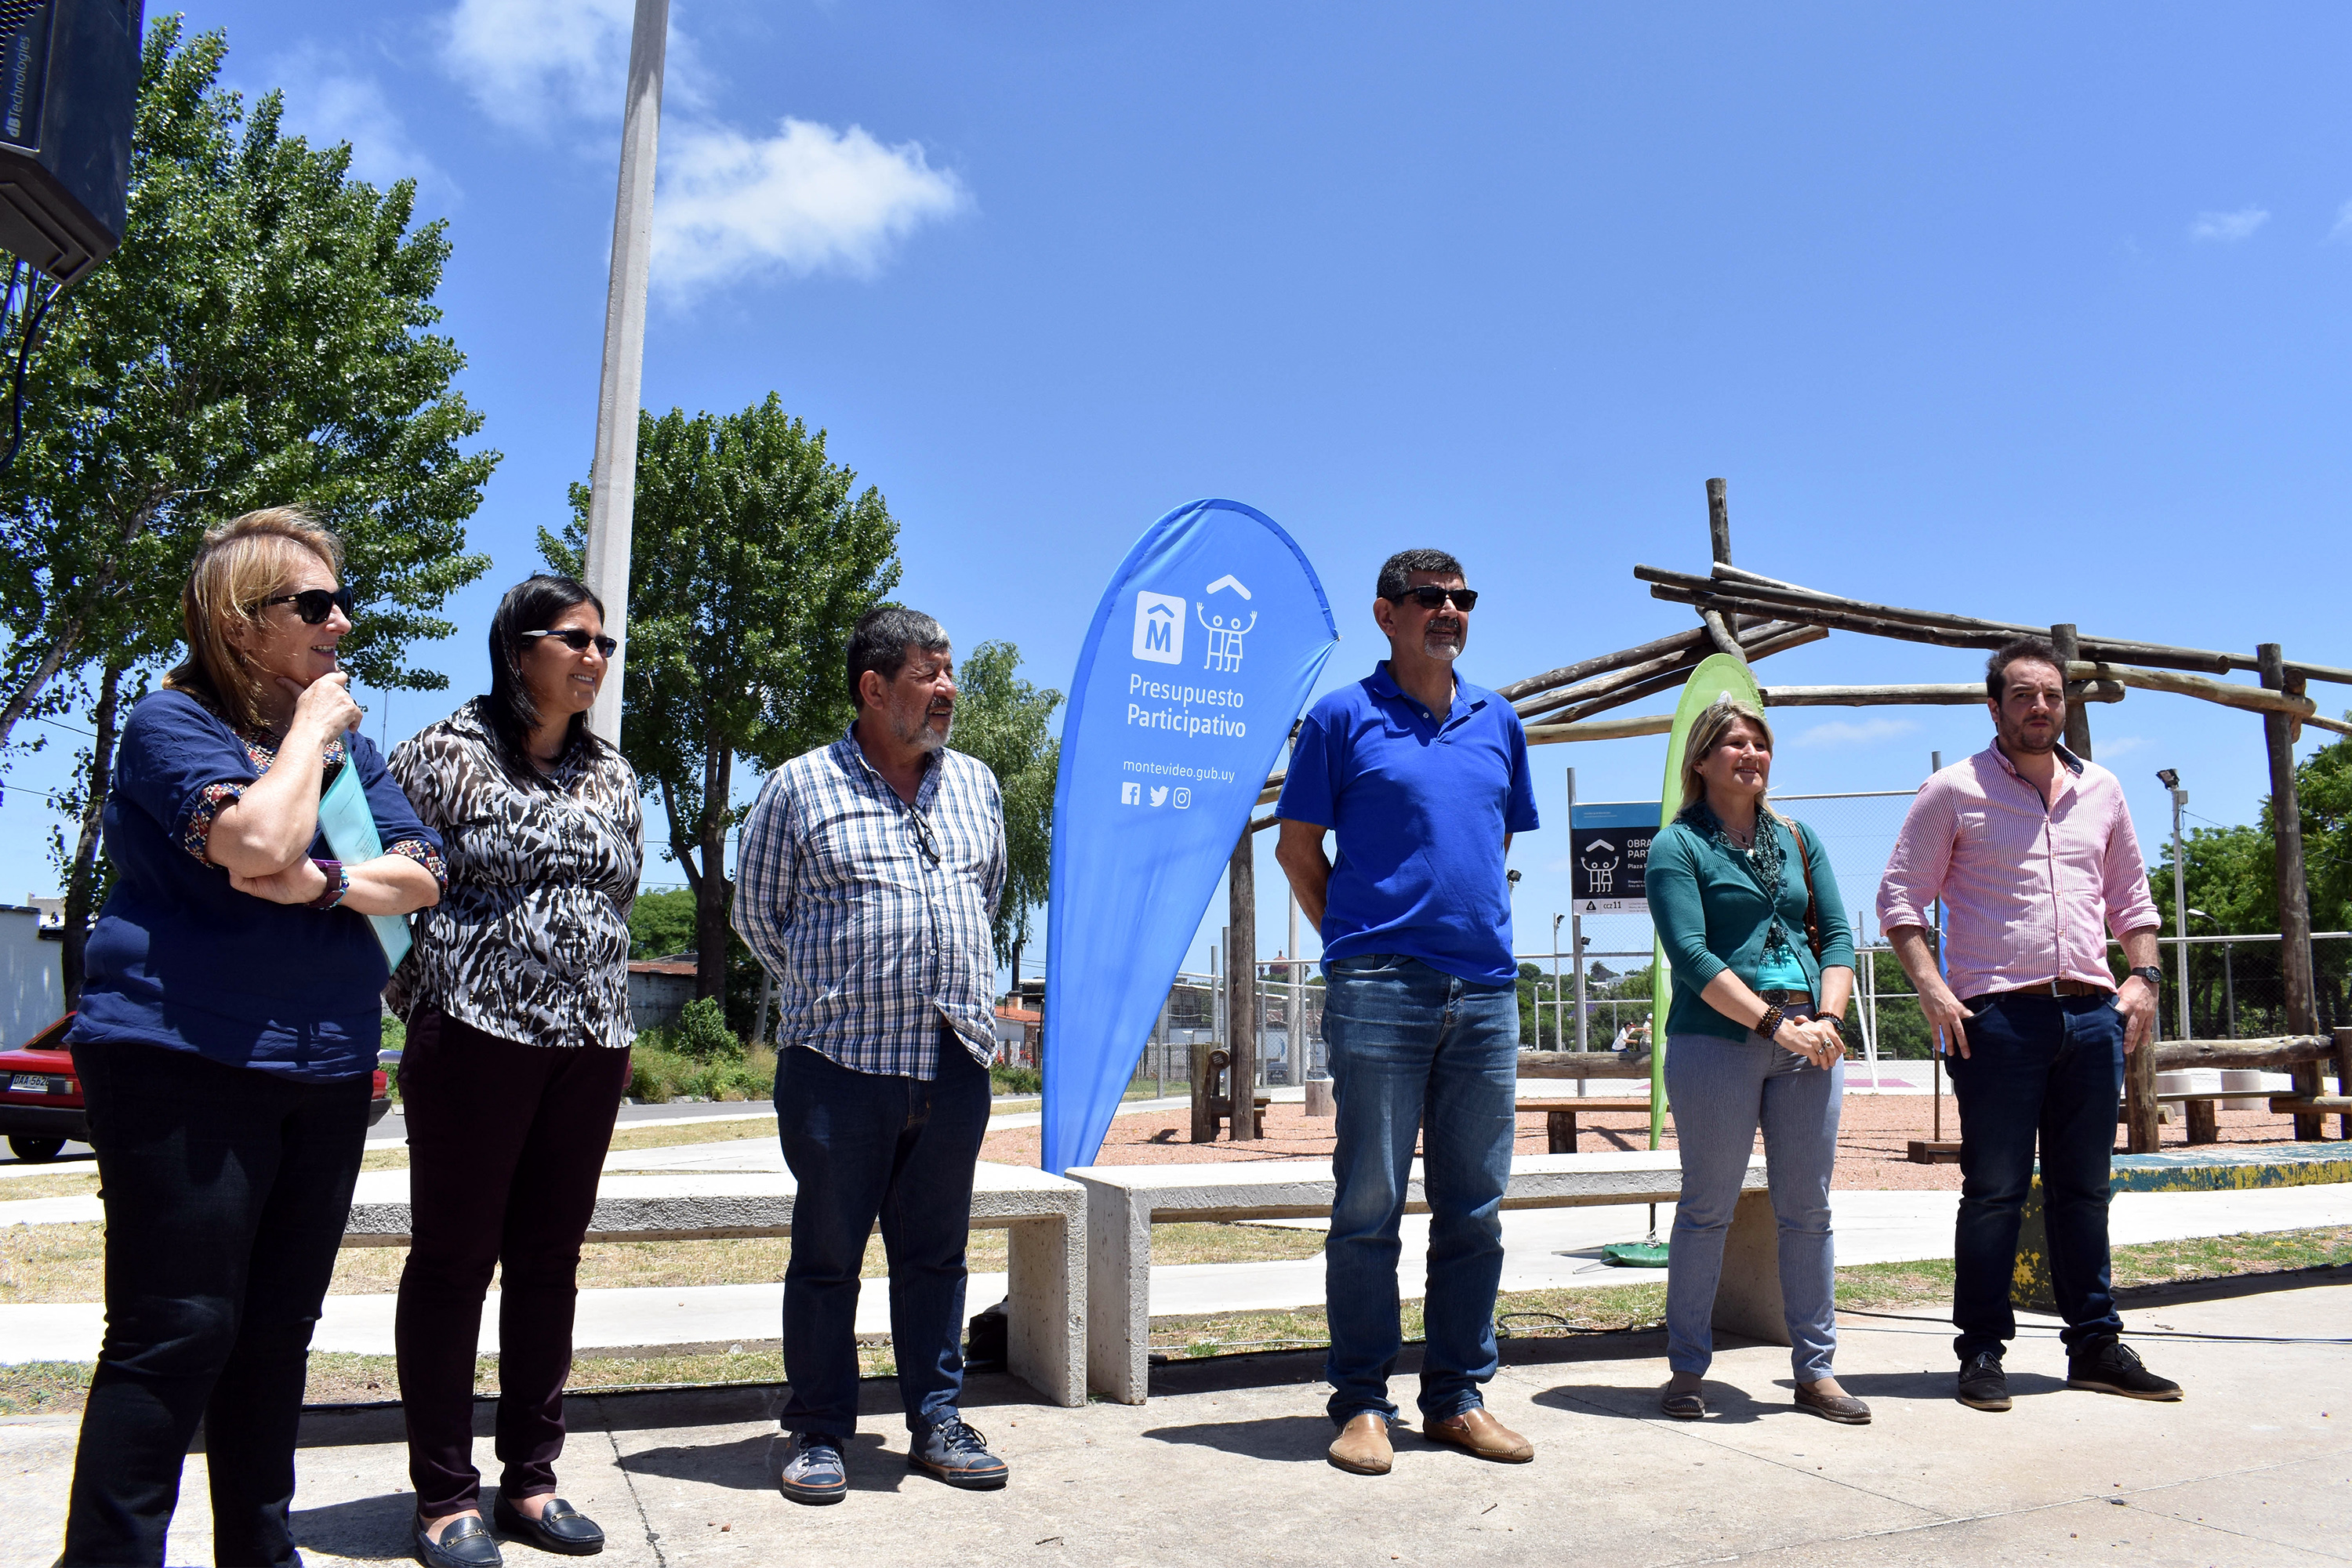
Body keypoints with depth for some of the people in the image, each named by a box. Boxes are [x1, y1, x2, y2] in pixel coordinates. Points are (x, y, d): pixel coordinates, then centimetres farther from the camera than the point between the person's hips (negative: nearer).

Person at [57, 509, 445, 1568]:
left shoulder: (345, 738, 14)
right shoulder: (171, 724, -6)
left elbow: (424, 873, 5)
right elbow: (261, 842, -25)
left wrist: (326, 883, -14)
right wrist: (308, 733, -10)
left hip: (327, 1072, 7)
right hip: (186, 1061, -6)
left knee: (277, 1330, 13)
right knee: (175, 1332, -6)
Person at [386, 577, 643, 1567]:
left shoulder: (611, 775, 13)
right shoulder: (446, 754, -3)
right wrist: (427, 1000, -3)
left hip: (589, 1048, 5)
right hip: (473, 1038, -5)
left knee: (549, 1261, 10)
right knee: (453, 1260, 4)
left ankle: (529, 1480, 22)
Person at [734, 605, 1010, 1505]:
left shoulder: (976, 785, 12)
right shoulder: (800, 787, 0)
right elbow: (756, 912, 8)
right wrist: (829, 992, 8)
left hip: (954, 1062, 4)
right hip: (839, 1061, -3)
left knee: (935, 1253, 12)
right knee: (827, 1254, 6)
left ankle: (936, 1423, 24)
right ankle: (816, 1434, 20)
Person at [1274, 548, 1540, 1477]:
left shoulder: (1497, 721, 16)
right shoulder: (1343, 717, 2)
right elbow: (1298, 850, 4)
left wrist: (1476, 930, 14)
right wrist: (1355, 943, 2)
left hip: (1486, 989, 5)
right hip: (1380, 988, -5)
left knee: (1474, 1209, 9)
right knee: (1369, 1205, 0)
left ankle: (1458, 1396, 20)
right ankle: (1360, 1401, 11)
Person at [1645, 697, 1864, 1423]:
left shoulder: (1797, 839, 17)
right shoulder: (1677, 846, 0)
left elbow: (1838, 934, 11)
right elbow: (1690, 955, -11)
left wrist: (1827, 1017, -6)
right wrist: (1773, 1022, -18)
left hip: (1809, 1043, 5)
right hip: (1717, 1040, -5)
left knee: (1808, 1210, 8)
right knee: (1708, 1208, 1)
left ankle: (1815, 1370, 18)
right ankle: (1687, 1369, 12)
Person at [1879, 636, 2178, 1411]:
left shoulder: (2100, 790, 15)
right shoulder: (1954, 792, 0)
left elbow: (2130, 894, 21)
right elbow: (1900, 895, -3)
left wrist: (2143, 976, 7)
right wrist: (1931, 987, -14)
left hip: (2092, 1013, 5)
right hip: (1998, 1017, -4)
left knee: (2083, 1188, 12)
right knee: (1994, 1190, 0)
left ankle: (2095, 1344, 22)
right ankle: (1982, 1350, 9)